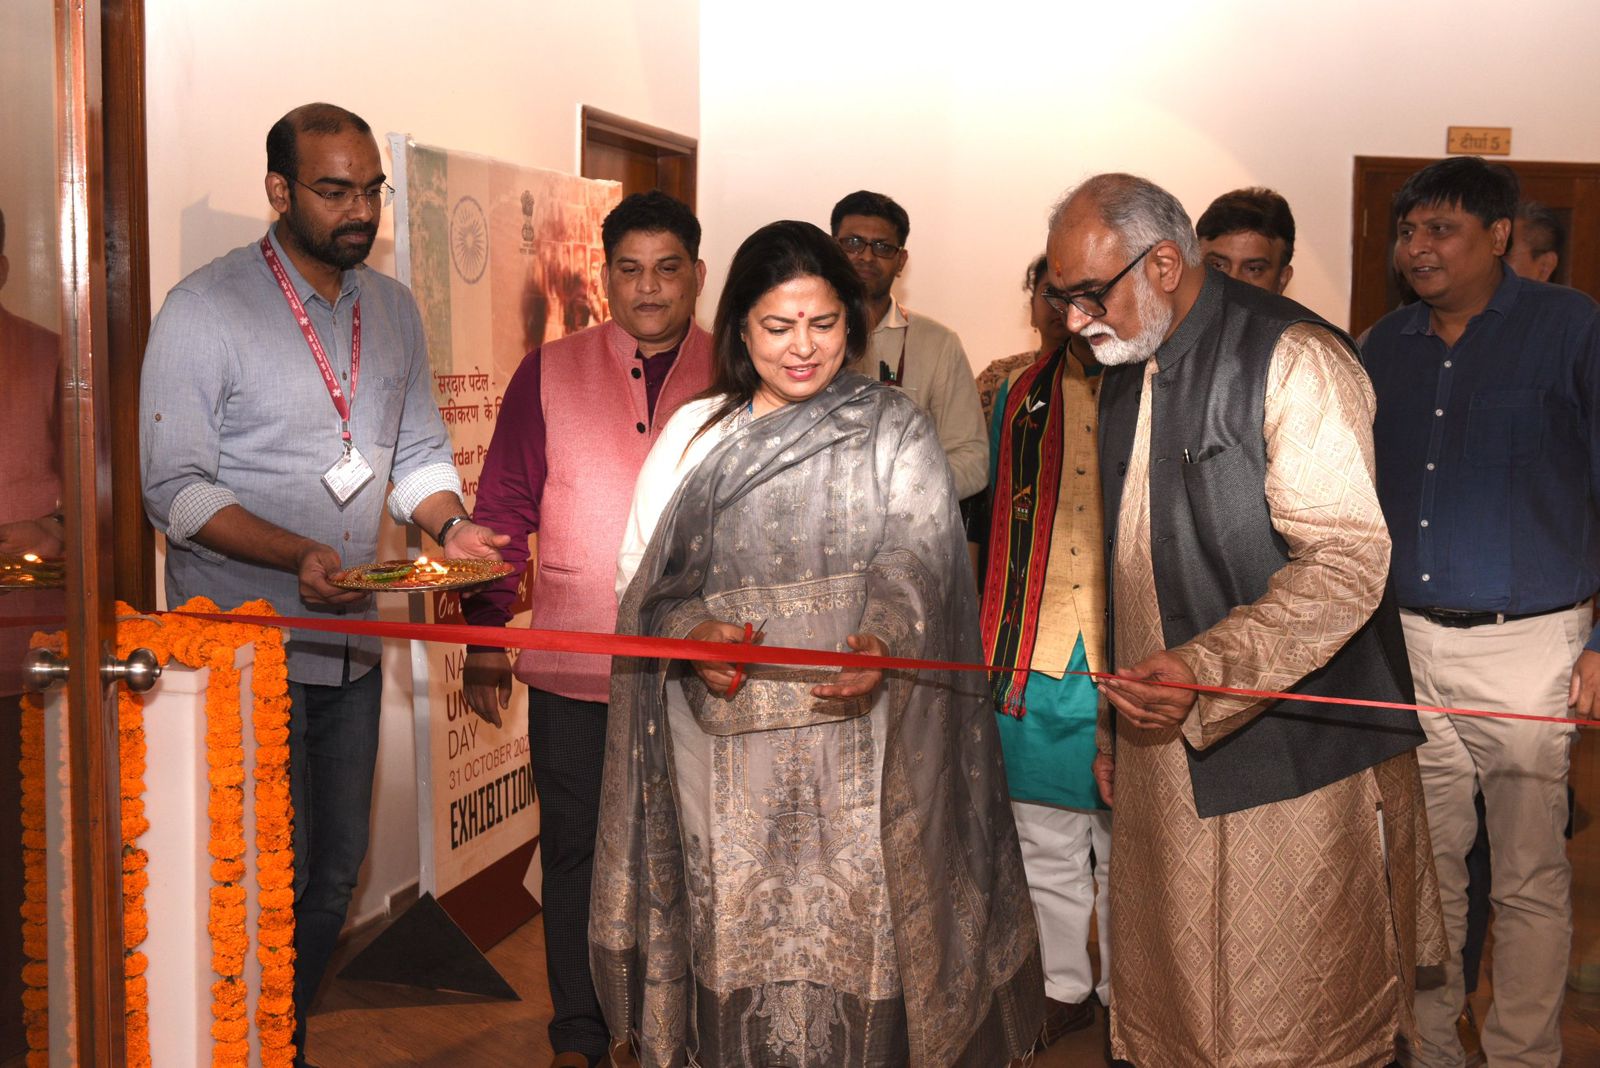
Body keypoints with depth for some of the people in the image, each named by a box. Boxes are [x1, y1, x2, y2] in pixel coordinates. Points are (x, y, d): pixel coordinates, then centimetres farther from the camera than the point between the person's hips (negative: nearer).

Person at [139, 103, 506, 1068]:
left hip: (351, 639, 6)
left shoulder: (394, 309, 8)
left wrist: (451, 524, -7)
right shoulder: (207, 309, -10)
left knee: (338, 863, 15)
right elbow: (176, 487, -14)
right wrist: (298, 555, -28)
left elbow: (418, 451, 15)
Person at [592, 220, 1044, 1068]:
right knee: (736, 939, 5)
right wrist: (690, 633, -12)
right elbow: (642, 576, 9)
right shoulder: (693, 433, 10)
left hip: (855, 737, -1)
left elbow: (915, 565, -6)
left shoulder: (895, 433, 7)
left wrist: (881, 646, -26)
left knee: (854, 941, 0)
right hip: (723, 749, 1)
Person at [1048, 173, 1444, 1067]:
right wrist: (1116, 738, 18)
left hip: (1289, 759, -7)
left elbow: (1348, 560, -20)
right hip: (1166, 756, 8)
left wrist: (1209, 671, -31)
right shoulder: (1128, 368, 13)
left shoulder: (1293, 357, -13)